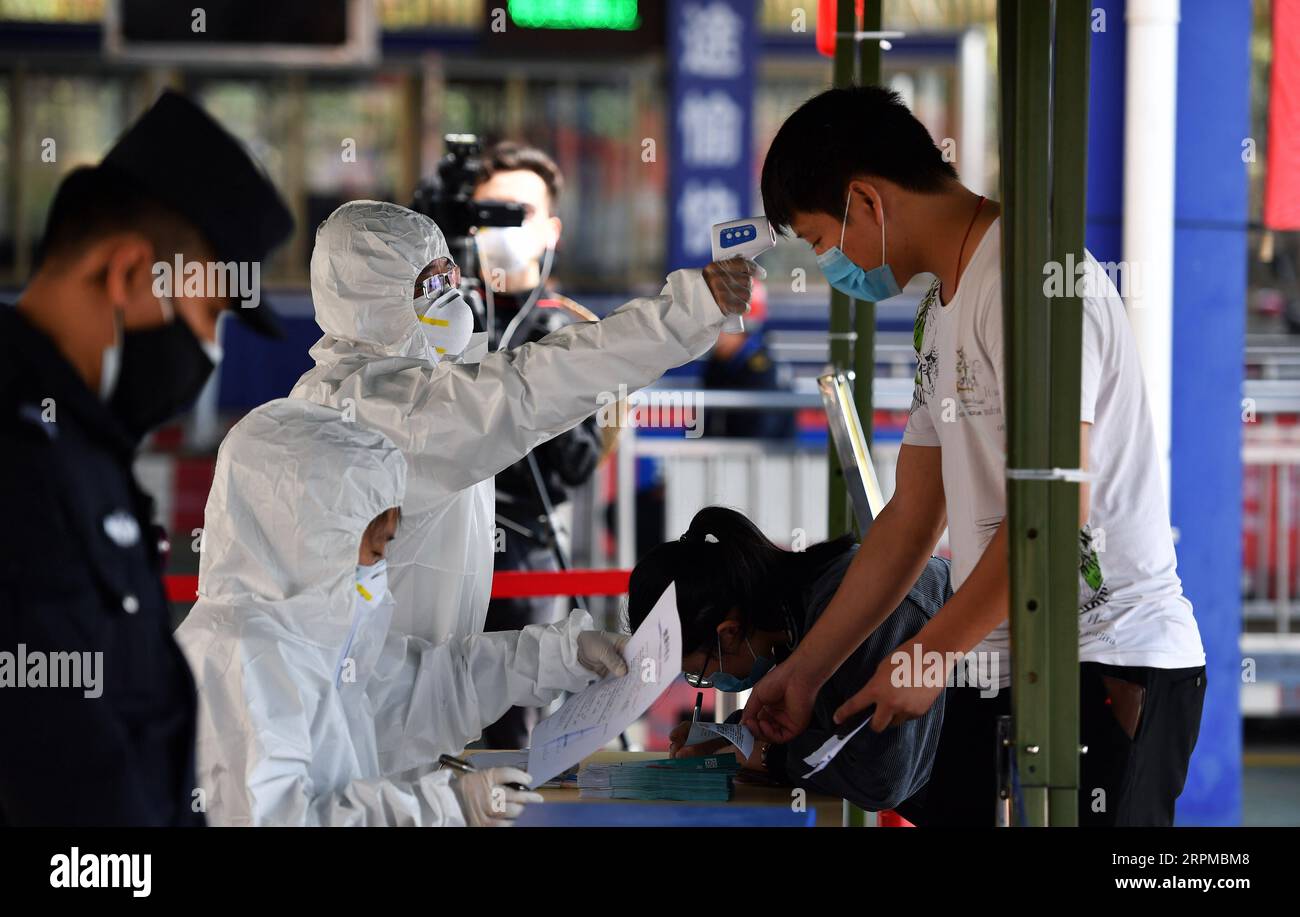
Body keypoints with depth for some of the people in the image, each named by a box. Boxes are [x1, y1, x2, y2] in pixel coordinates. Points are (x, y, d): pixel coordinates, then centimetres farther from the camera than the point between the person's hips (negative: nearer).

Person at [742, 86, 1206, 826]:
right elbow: (910, 520, 23)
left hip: (1104, 667, -9)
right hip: (998, 670, 9)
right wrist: (805, 672, 21)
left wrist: (931, 654, -12)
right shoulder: (944, 307, 18)